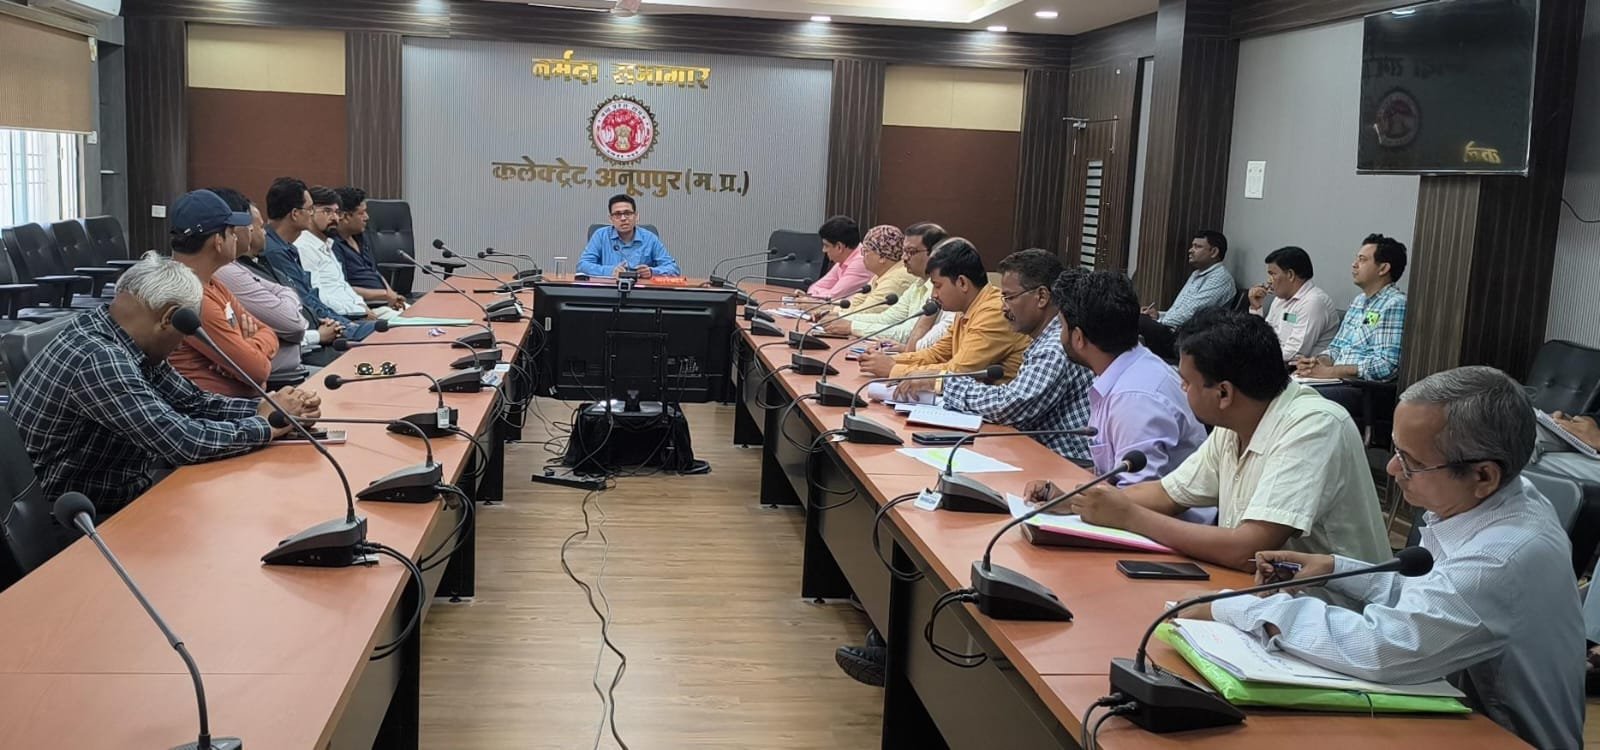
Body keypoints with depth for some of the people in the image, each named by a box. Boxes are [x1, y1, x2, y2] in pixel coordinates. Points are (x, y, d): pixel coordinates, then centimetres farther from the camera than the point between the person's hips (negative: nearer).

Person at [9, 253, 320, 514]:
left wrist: (267, 409, -7)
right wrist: (268, 424, -17)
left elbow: (193, 403, 7)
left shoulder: (123, 343, 0)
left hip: (115, 493, 8)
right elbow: (181, 441, -30)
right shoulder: (99, 360, -28)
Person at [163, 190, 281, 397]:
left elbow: (268, 335, 10)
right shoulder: (192, 297, -19)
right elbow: (258, 369, -20)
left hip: (245, 399, 9)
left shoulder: (211, 284, 11)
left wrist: (249, 349, -10)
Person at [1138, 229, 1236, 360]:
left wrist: (1160, 322, -11)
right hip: (1175, 331, 9)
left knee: (1141, 324, -27)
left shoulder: (1220, 278, -8)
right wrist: (1159, 315, 8)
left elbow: (1191, 311, -18)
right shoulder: (1197, 274, 23)